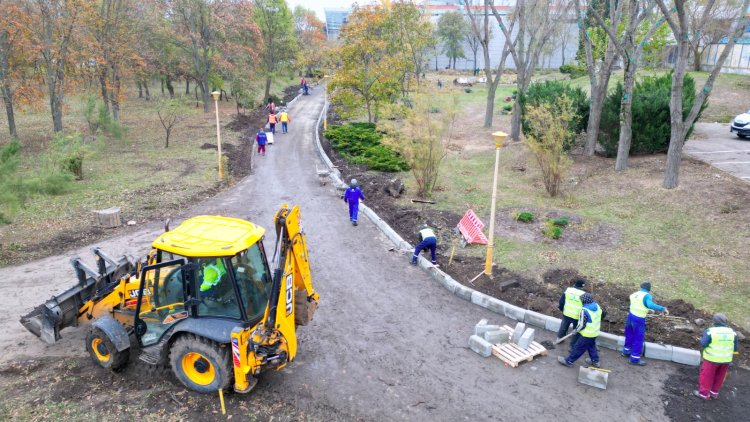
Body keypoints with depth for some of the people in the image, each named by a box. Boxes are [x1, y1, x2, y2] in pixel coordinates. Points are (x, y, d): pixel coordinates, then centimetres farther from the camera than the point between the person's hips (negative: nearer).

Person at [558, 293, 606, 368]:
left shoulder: (584, 310, -28)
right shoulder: (597, 306, -4)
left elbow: (582, 325, -25)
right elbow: (603, 314, 15)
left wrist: (576, 330, -6)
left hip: (587, 334, -8)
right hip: (595, 332, 8)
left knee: (578, 348, 5)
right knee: (591, 346, 29)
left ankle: (568, 361, 18)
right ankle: (595, 361, 41)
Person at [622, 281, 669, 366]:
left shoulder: (634, 294, 7)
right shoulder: (647, 296, -15)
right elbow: (650, 305, -34)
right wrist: (663, 308, -31)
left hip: (630, 317, 7)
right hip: (639, 320, -7)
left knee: (629, 335, 25)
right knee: (638, 340, 6)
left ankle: (626, 351, 42)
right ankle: (635, 359, 14)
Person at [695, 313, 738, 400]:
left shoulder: (710, 331, -16)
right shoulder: (732, 332, -2)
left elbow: (703, 344, -16)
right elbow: (735, 347, 5)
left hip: (712, 358, -5)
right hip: (726, 360, 5)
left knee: (707, 376, 8)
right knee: (719, 377, 19)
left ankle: (704, 393, 14)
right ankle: (714, 393, 31)